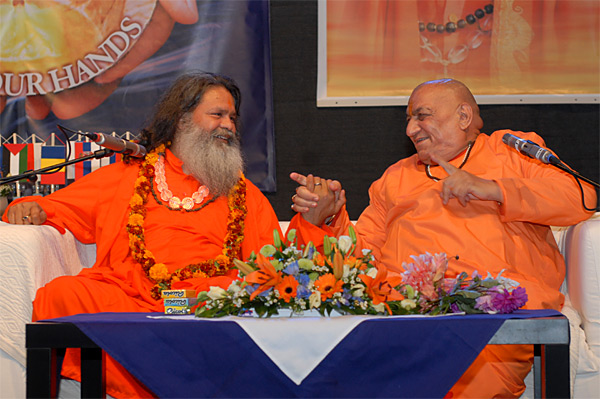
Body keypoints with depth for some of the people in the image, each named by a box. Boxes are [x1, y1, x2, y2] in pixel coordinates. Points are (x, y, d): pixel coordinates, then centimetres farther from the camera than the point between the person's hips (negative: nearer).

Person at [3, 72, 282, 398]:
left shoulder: (247, 196, 28)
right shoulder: (125, 176, 26)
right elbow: (59, 208, 25)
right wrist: (32, 208, 1)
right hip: (121, 299, 1)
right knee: (61, 293, -31)